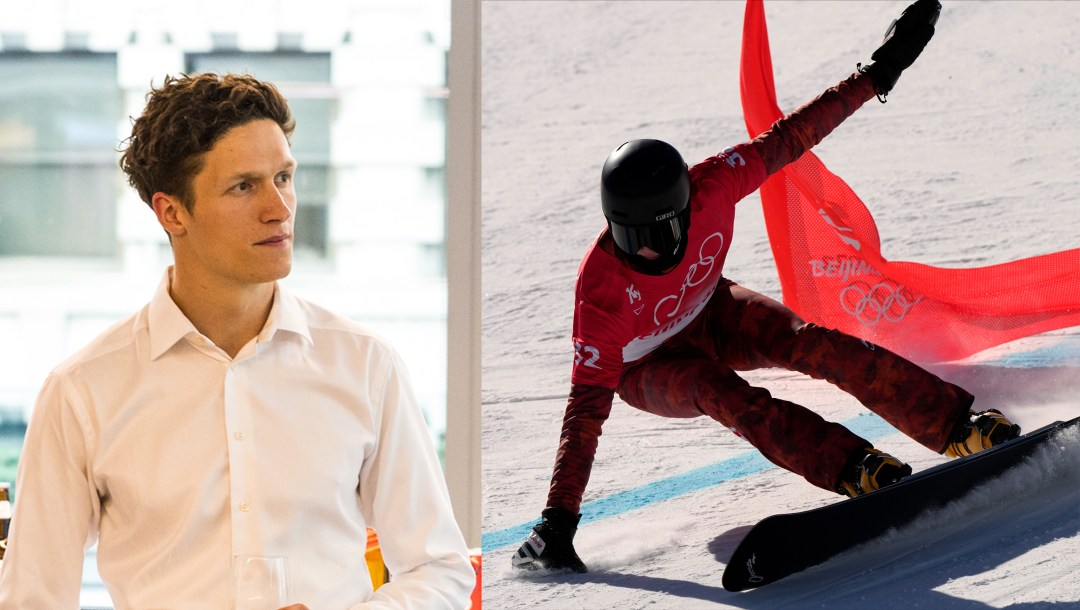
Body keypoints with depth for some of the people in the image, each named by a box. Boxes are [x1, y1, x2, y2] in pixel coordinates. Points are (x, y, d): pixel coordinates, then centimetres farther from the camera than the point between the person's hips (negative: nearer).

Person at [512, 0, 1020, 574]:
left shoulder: (709, 188, -31)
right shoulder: (602, 286, -38)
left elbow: (786, 138, -17)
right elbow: (586, 407, -37)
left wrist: (878, 72, -14)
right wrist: (558, 521, -40)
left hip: (709, 315, 3)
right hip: (644, 369, -3)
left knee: (810, 342, -22)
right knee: (720, 392, -35)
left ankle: (958, 425, -21)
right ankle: (853, 469, -39)